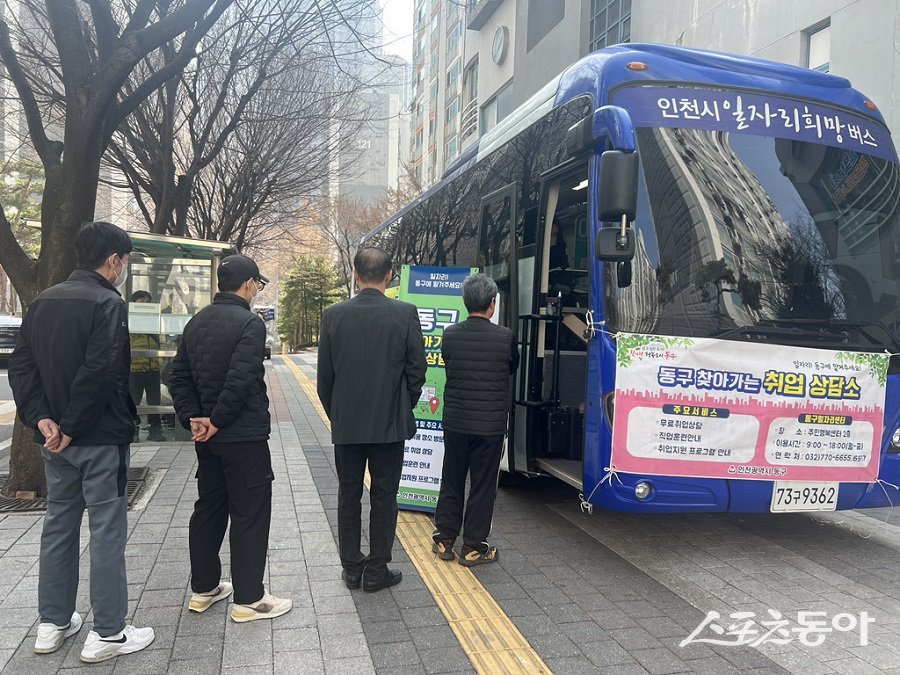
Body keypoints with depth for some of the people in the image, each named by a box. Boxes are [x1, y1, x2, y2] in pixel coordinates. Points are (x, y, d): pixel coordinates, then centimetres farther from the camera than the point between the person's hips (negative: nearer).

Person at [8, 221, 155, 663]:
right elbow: (100, 372, -24)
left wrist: (41, 419, -2)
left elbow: (21, 364, 6)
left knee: (59, 525, 17)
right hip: (100, 437, -8)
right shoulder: (108, 303, -15)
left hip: (55, 438, 8)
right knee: (107, 531, 1)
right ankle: (107, 634, 9)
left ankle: (52, 624, 27)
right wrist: (71, 427, -16)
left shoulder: (43, 302, 10)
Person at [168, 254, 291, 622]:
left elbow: (178, 377, 9)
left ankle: (203, 589, 27)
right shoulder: (249, 322, -15)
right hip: (243, 437, -8)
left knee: (208, 508, 17)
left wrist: (192, 418, 2)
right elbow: (240, 381, -24)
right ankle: (248, 599, 9)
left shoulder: (197, 321, 10)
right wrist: (216, 421, -13)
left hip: (207, 436, 8)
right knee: (249, 514, 1)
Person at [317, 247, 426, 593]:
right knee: (384, 497, 8)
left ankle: (352, 568, 22)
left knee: (348, 496, 13)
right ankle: (377, 571, 16)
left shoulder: (334, 315, -4)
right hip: (390, 422, -1)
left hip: (346, 423, 2)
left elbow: (325, 375, 1)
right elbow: (417, 369, -5)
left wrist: (335, 414, 14)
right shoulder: (405, 313, -9)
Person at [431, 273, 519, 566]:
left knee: (451, 480, 15)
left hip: (455, 421, 3)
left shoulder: (450, 335, -6)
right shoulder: (505, 337, -12)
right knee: (483, 485, 8)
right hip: (490, 424, -2)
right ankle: (473, 547, 16)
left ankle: (444, 540, 24)